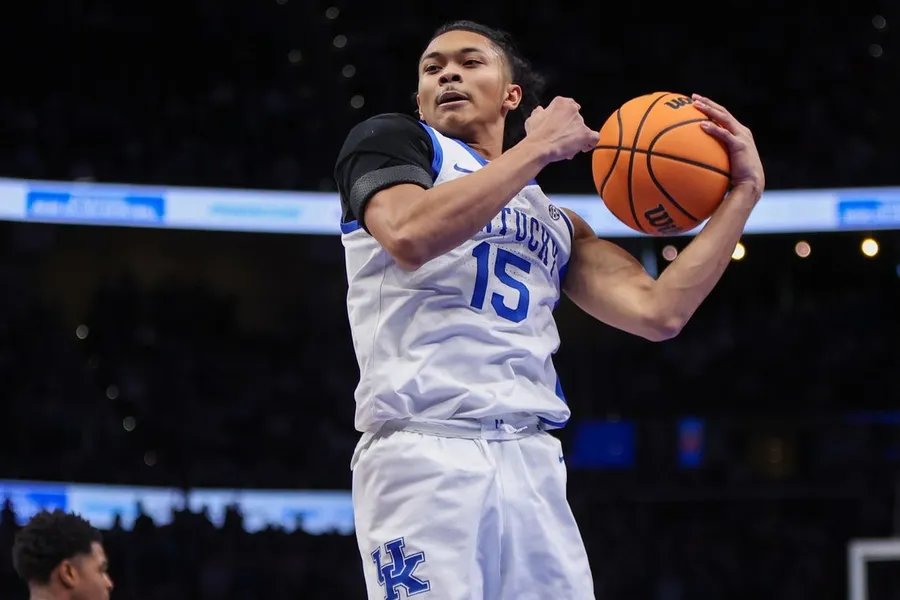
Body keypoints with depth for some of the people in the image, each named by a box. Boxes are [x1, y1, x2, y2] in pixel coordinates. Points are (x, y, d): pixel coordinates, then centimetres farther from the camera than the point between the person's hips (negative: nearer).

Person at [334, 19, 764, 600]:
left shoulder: (554, 219, 25)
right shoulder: (390, 138, 10)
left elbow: (658, 312, 12)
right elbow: (411, 236, -13)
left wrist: (744, 192, 11)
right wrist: (538, 148, -6)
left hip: (531, 462, 5)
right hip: (424, 452, -5)